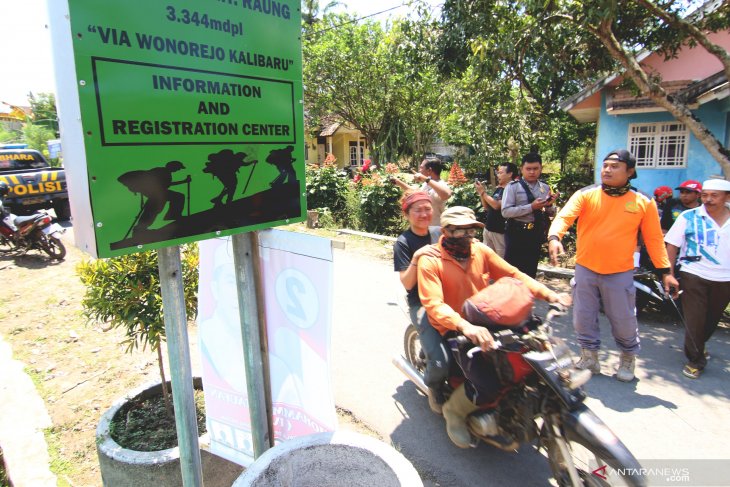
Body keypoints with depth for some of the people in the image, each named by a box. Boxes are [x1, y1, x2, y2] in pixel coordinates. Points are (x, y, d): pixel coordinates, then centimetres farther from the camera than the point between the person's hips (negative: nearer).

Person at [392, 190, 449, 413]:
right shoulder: (403, 243, -4)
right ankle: (434, 388, 14)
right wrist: (416, 257, -25)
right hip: (421, 304, -5)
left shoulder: (440, 233, 11)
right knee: (440, 361, -23)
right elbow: (407, 284, -11)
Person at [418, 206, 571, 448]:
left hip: (488, 322, 6)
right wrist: (465, 326, -39)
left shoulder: (481, 250, 7)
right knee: (487, 386, -24)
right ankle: (454, 410, 10)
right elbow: (434, 304, -22)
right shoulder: (430, 261, -11)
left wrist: (549, 294, -9)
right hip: (455, 331, -6)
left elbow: (513, 274, 5)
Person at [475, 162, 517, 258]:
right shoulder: (498, 189, 13)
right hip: (488, 229, 8)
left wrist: (483, 192, -13)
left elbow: (497, 206, -22)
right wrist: (480, 193, 3)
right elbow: (487, 207, 17)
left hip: (500, 231, -8)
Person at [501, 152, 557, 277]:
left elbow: (551, 214, 15)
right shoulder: (513, 187, -6)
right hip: (517, 234, -5)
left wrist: (549, 205, -9)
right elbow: (505, 211, -16)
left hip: (536, 234, 5)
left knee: (530, 271, 15)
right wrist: (531, 207, -23)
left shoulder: (545, 188, 10)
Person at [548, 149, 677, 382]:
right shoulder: (586, 195, -4)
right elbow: (564, 216, -18)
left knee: (623, 320, 8)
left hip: (620, 273, -1)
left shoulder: (644, 203, -1)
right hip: (585, 269, 1)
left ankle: (628, 358, 36)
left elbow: (653, 238, 5)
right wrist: (554, 237, -37)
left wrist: (665, 270, 4)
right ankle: (590, 357, 30)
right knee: (583, 318, 10)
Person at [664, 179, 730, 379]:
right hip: (694, 276, -3)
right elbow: (671, 246, -6)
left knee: (713, 318, 18)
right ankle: (695, 360, 18)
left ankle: (699, 344, 45)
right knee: (694, 320, 1)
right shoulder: (688, 217, -6)